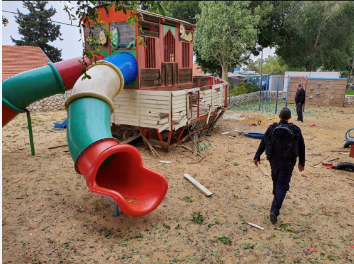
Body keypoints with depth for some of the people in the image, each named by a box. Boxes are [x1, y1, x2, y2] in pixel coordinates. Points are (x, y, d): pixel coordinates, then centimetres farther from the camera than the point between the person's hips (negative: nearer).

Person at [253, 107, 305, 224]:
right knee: (282, 185, 0)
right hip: (288, 162, -2)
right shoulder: (295, 130, -5)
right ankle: (274, 210, -10)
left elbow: (262, 143, -1)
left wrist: (257, 157, 9)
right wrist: (301, 163, 12)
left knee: (276, 180, 25)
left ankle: (277, 200, 46)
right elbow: (301, 147, 1)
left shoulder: (272, 128, -4)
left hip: (274, 160, 2)